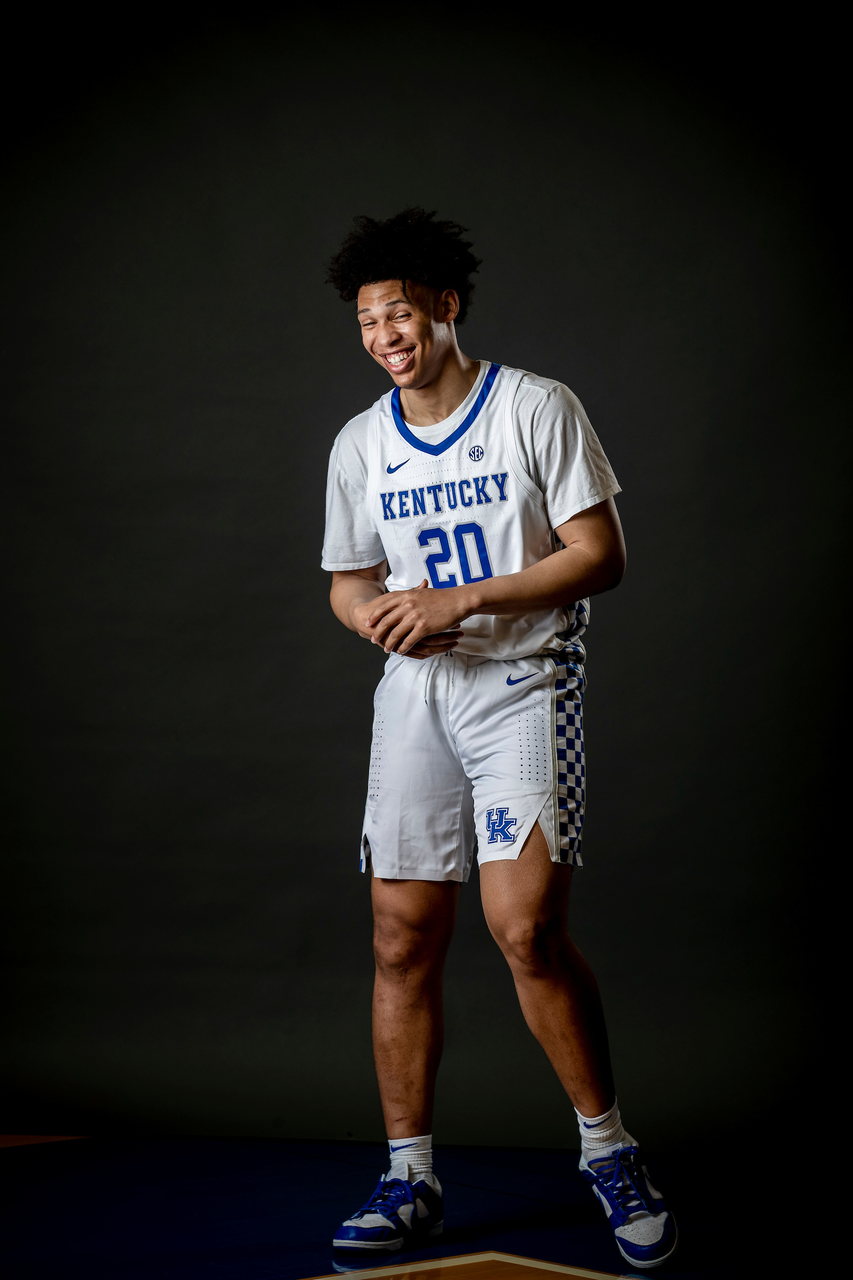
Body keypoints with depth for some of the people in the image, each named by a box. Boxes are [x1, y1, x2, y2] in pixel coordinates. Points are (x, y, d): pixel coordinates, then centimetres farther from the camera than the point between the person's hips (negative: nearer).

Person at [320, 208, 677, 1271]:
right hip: (415, 695, 5)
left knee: (527, 928, -16)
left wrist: (461, 601, -16)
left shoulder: (539, 408, -4)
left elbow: (601, 555, -9)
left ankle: (608, 1151, 5)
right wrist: (375, 613, -6)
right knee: (403, 941, 2)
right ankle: (410, 1182, 15)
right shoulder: (358, 446, 11)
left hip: (525, 684, -5)